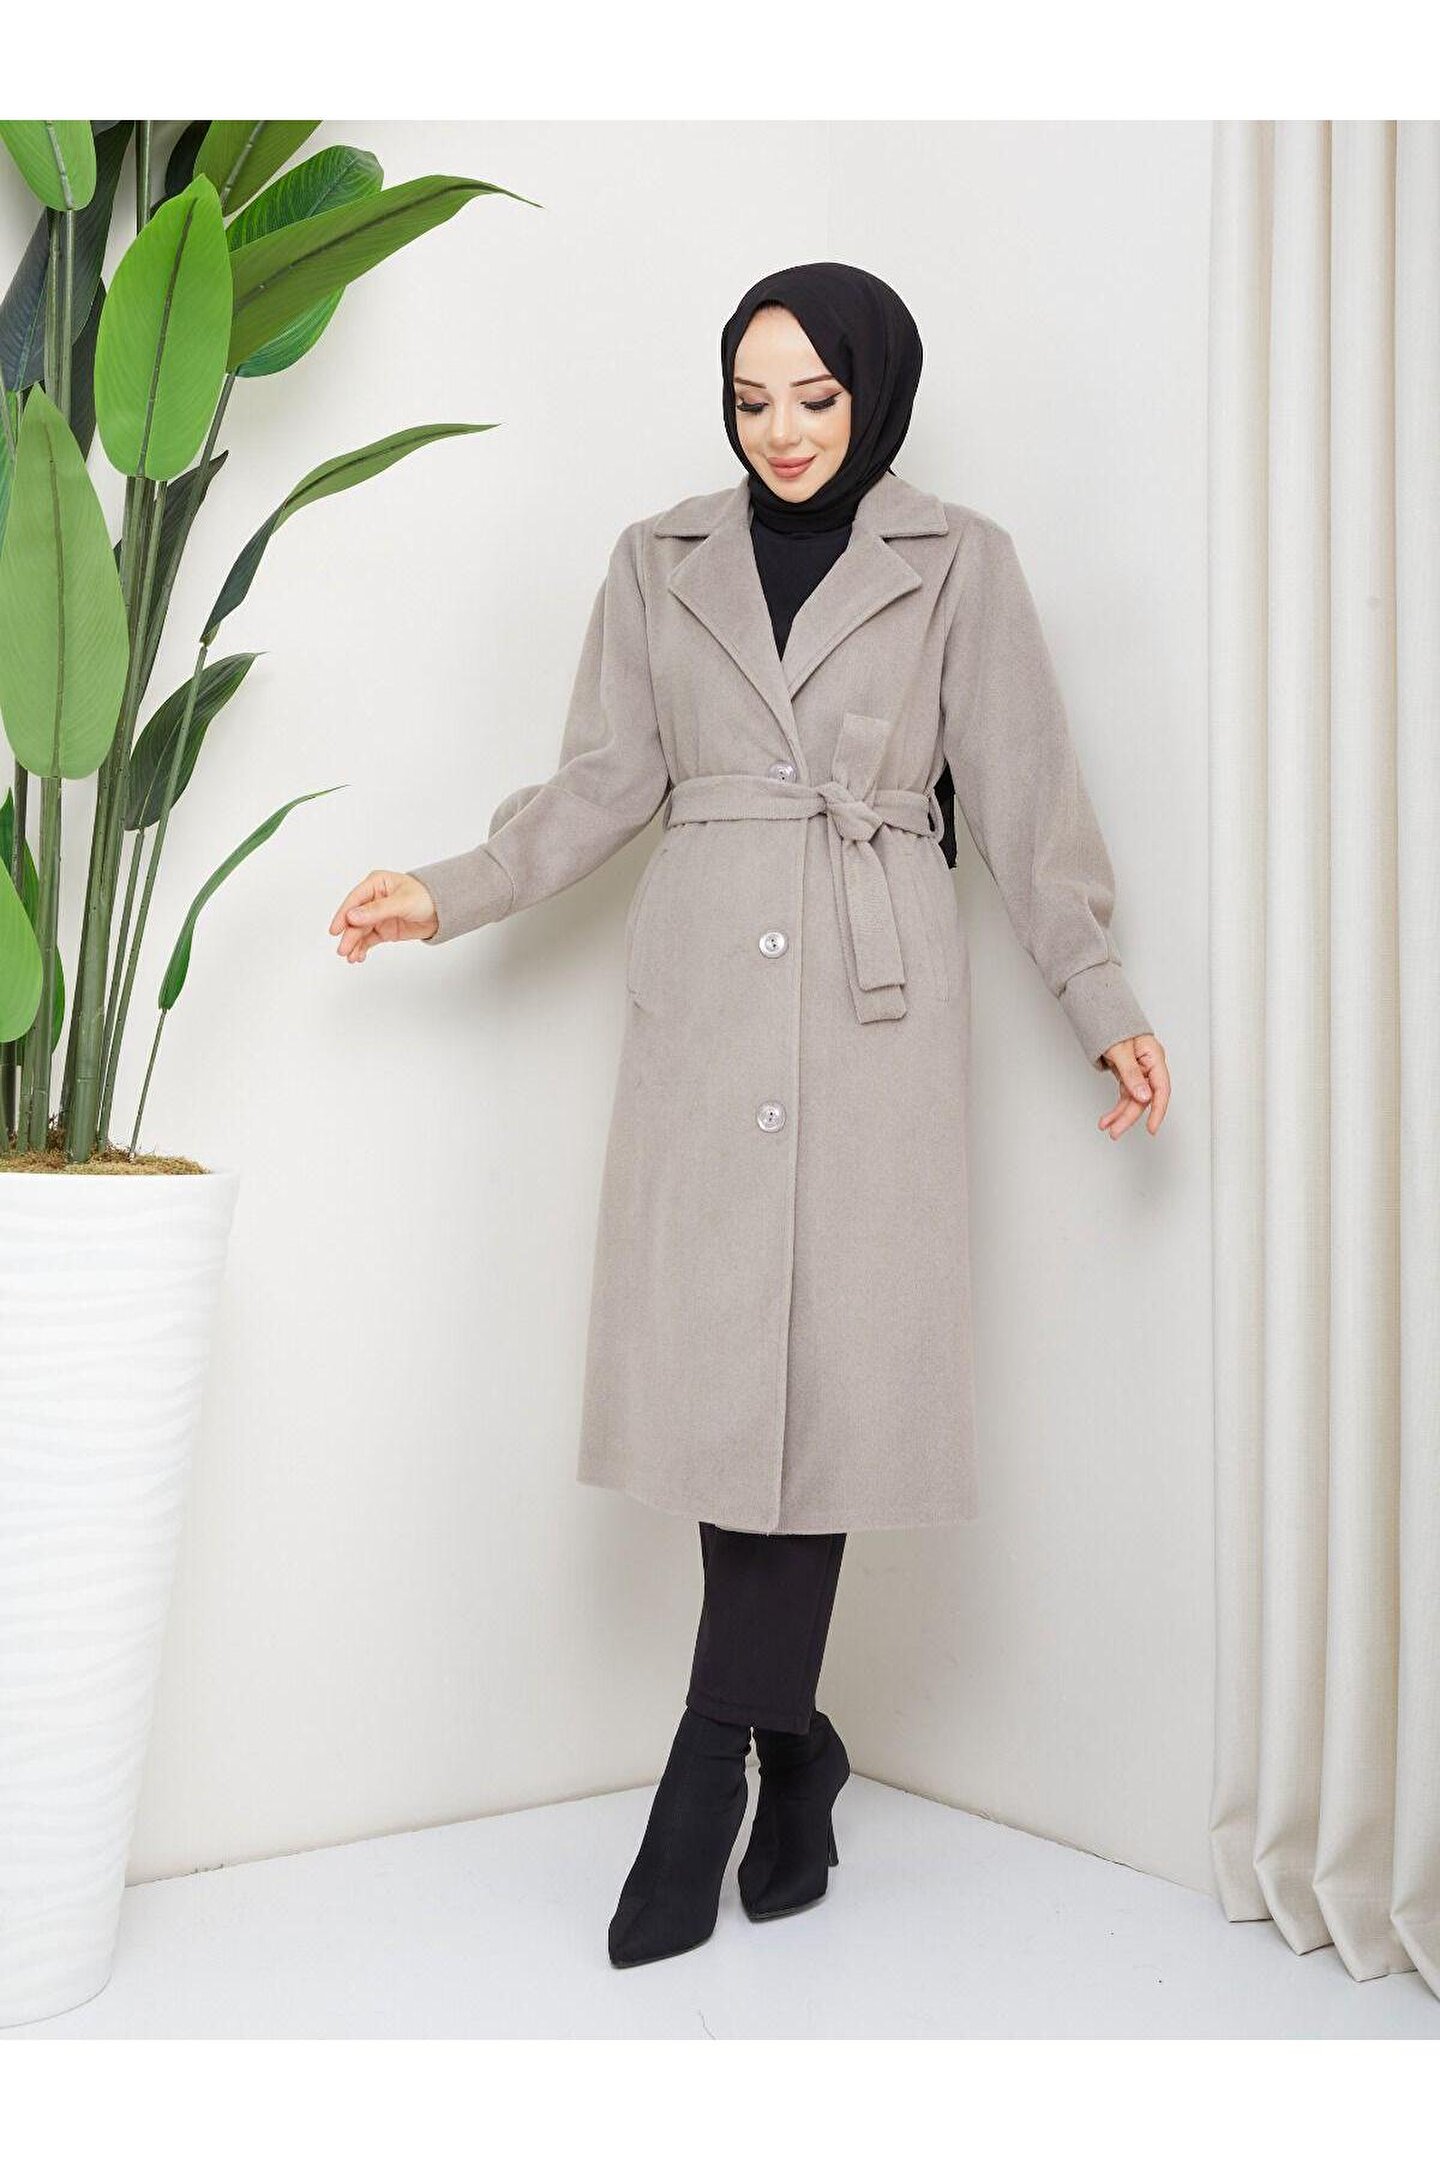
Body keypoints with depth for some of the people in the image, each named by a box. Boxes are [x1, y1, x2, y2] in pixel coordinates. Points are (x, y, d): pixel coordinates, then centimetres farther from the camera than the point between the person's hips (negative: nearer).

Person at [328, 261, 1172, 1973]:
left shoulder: (957, 563, 9)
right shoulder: (661, 561, 14)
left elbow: (1024, 799, 7)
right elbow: (605, 782, 11)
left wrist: (1103, 1003, 2)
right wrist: (450, 897, 0)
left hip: (875, 994, -2)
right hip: (704, 990, 2)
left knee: (826, 1365, -8)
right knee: (718, 1363, -3)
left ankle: (716, 1759, 2)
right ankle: (789, 1749, 14)